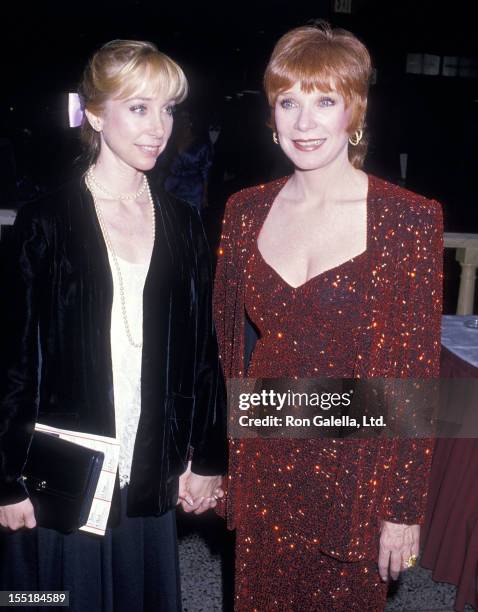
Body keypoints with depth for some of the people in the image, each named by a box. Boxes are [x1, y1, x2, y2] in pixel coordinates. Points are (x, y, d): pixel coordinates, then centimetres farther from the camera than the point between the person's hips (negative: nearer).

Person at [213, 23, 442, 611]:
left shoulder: (408, 219, -13)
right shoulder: (245, 211, -2)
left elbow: (416, 371, -11)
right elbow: (228, 339, 7)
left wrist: (404, 509, -8)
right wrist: (225, 462, 9)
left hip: (355, 463, -3)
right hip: (263, 459, 4)